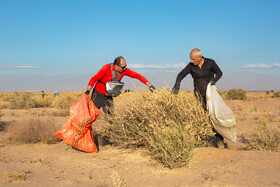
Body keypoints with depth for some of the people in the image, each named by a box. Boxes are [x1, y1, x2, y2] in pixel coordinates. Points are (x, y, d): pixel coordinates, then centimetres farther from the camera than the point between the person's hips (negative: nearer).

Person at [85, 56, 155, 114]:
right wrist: (88, 91, -33)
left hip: (109, 96, 5)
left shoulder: (124, 70, -11)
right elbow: (94, 79, -21)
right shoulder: (106, 68, -23)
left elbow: (137, 76, -5)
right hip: (99, 94, -5)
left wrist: (150, 85, -7)